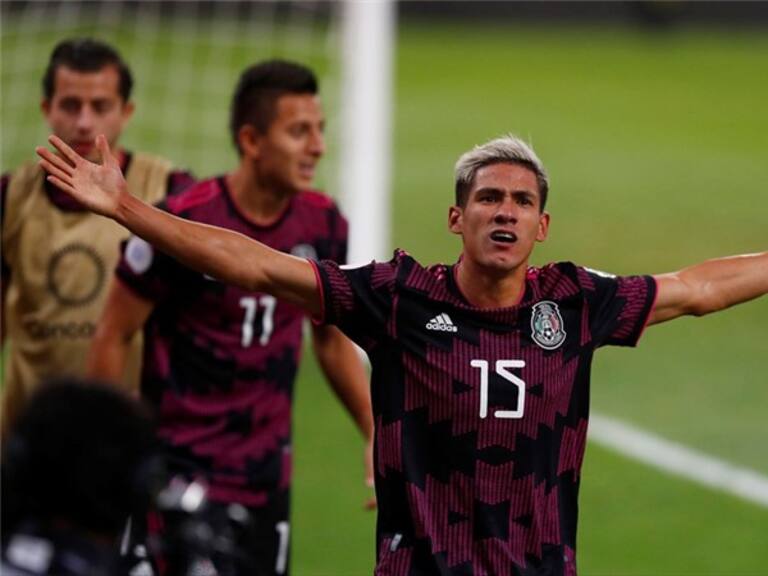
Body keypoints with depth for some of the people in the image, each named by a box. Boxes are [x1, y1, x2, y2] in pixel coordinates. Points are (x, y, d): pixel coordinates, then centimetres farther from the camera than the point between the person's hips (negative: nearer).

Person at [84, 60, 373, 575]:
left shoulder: (323, 224, 2)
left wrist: (376, 435, 10)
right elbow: (114, 337, -6)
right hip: (180, 471, -5)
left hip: (268, 476, 5)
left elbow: (333, 340, 17)